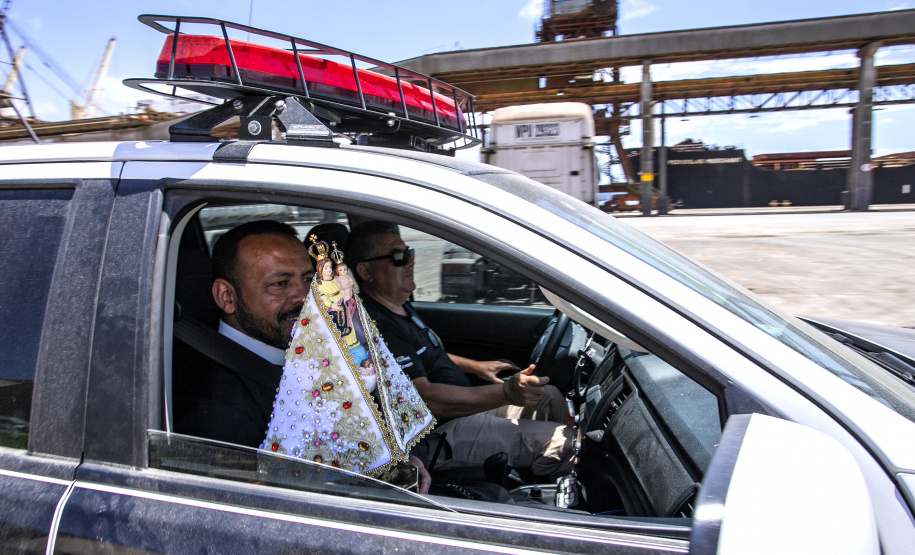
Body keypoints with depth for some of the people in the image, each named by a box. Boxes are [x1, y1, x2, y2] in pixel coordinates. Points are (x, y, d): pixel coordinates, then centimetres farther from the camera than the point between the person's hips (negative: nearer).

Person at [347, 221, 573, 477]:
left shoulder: (399, 305, 11)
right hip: (437, 435, -11)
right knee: (562, 441, -16)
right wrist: (506, 393, -36)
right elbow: (424, 398, -31)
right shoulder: (376, 326, -24)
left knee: (548, 396, 12)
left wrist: (475, 366, 19)